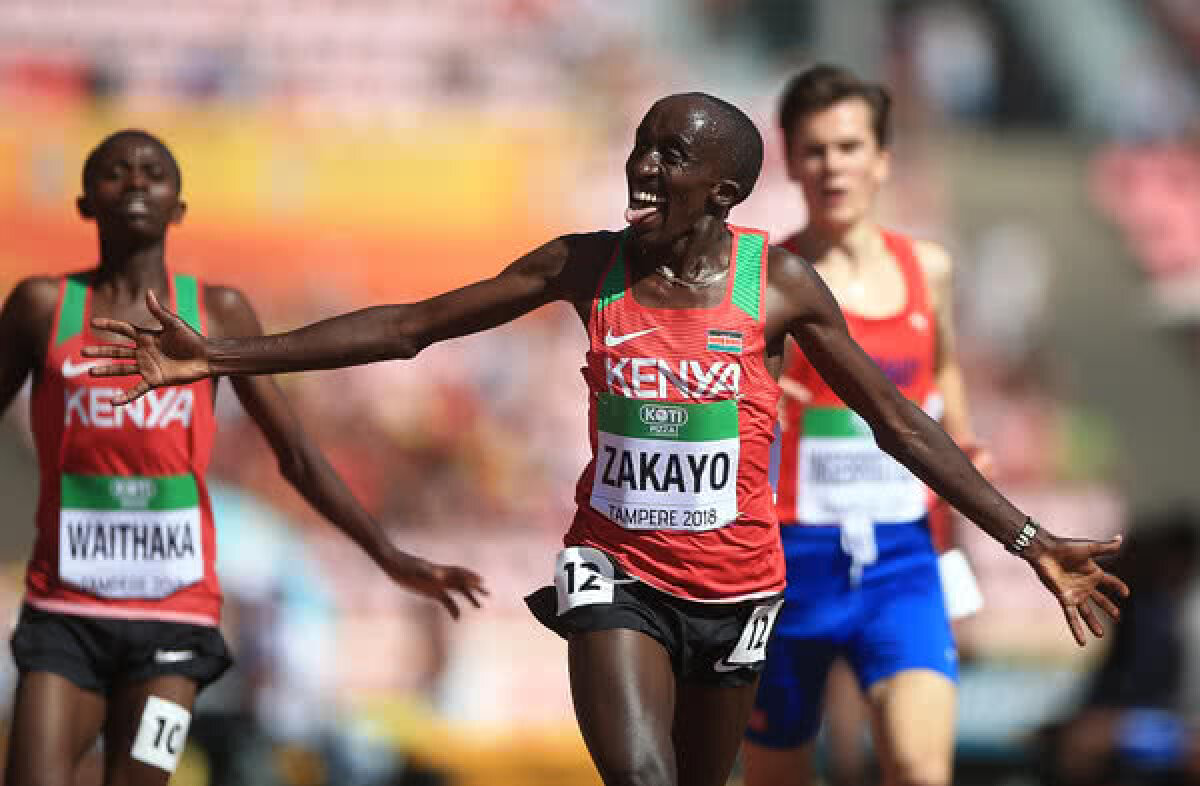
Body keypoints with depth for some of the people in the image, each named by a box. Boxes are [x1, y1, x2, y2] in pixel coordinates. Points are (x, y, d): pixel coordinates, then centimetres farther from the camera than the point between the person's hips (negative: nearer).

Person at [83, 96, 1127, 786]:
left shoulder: (779, 284, -5)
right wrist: (224, 357, -5)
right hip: (617, 570, 0)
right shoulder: (587, 267, -3)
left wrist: (1031, 542, -4)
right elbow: (410, 327, 0)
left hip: (735, 582, 1)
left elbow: (898, 423, 0)